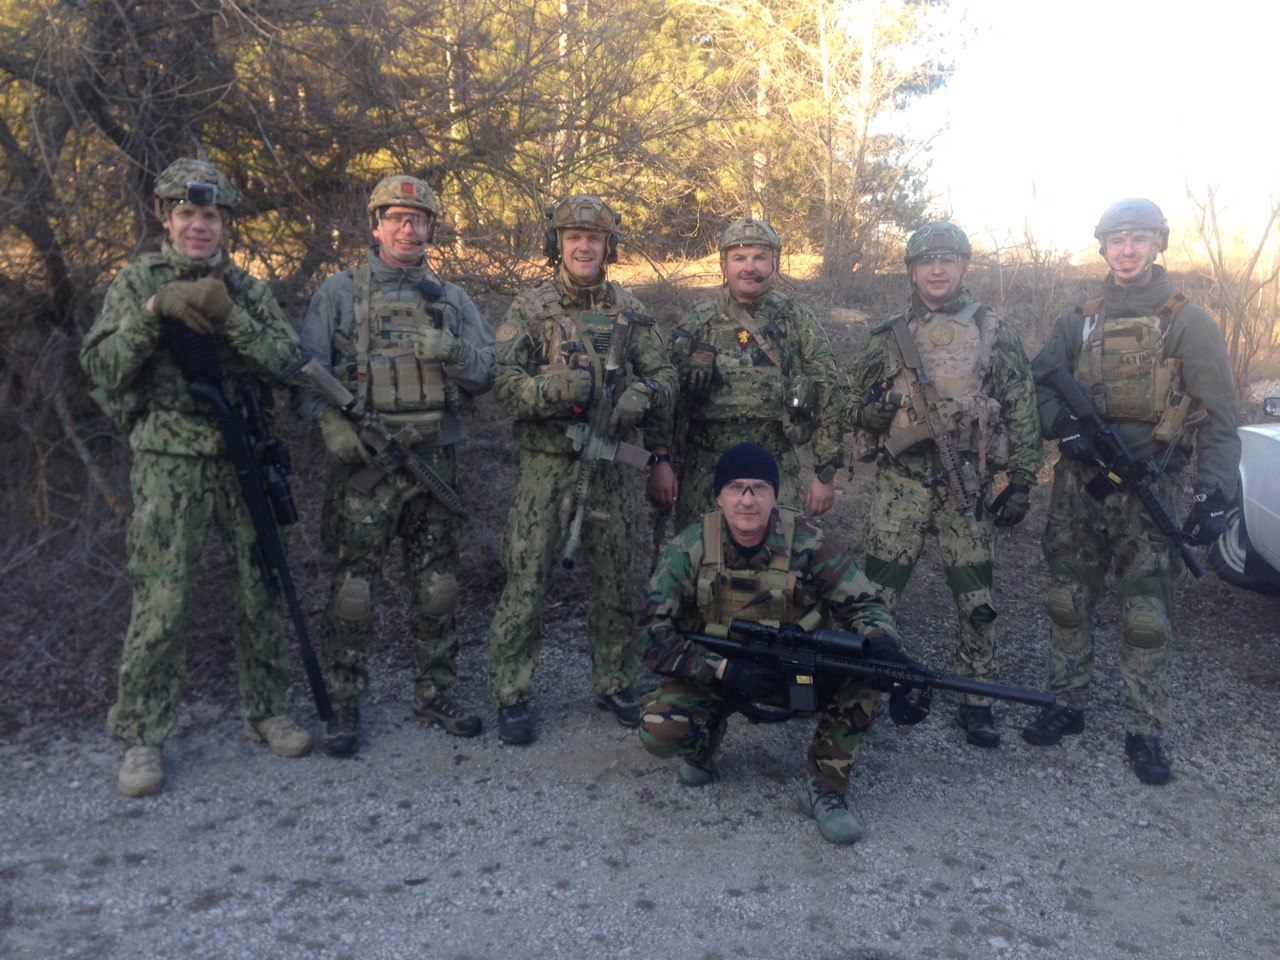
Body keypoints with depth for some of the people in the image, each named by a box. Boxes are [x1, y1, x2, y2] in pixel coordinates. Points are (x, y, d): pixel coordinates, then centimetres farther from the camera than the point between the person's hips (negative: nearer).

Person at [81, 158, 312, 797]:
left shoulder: (247, 288, 9)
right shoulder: (137, 281, 4)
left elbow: (286, 359, -4)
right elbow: (101, 366, -4)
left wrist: (227, 315, -17)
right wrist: (153, 310, -17)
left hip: (246, 459, 3)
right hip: (168, 463, -2)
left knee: (261, 592, 8)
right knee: (159, 604, -2)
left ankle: (265, 713, 23)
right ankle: (141, 737, 12)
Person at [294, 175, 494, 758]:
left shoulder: (451, 300, 14)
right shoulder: (339, 293, 5)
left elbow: (487, 374, 10)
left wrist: (452, 352, -11)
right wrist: (330, 422, -17)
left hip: (435, 462, 3)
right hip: (363, 461, -3)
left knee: (436, 586, 9)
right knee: (354, 588, -2)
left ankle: (435, 695, 23)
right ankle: (344, 707, 11)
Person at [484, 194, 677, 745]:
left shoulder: (630, 311, 9)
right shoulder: (530, 308, 0)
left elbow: (664, 375, 7)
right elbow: (504, 380, -9)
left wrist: (641, 394, -16)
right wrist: (553, 388, -27)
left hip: (611, 466, 3)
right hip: (546, 466, -3)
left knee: (616, 582, 11)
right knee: (526, 584, -1)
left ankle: (615, 684, 29)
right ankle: (511, 697, 13)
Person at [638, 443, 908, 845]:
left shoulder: (806, 543, -15)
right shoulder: (689, 549, -16)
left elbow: (863, 603, -9)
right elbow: (653, 633, -18)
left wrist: (882, 644, -33)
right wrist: (724, 670, -32)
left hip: (797, 672, 1)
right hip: (713, 675, -1)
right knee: (658, 728, -28)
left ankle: (824, 788, -7)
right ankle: (706, 740, 10)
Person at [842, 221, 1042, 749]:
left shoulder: (994, 332, 6)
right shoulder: (886, 336, 8)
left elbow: (1021, 411, 6)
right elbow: (852, 408, 13)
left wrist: (1022, 481, 1)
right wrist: (873, 408, -11)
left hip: (967, 485, 0)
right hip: (899, 482, 1)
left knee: (975, 599, 5)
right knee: (876, 592, 1)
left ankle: (976, 702, 20)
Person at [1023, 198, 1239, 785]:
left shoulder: (1188, 324, -2)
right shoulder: (1079, 322, 9)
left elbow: (1220, 419, -6)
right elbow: (1035, 384, 8)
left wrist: (1215, 493, -19)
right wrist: (1065, 425, -13)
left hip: (1149, 495, -3)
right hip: (1078, 488, 3)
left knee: (1147, 617, 1)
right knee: (1068, 604, 10)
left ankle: (1145, 734, 14)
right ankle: (1067, 707, 26)